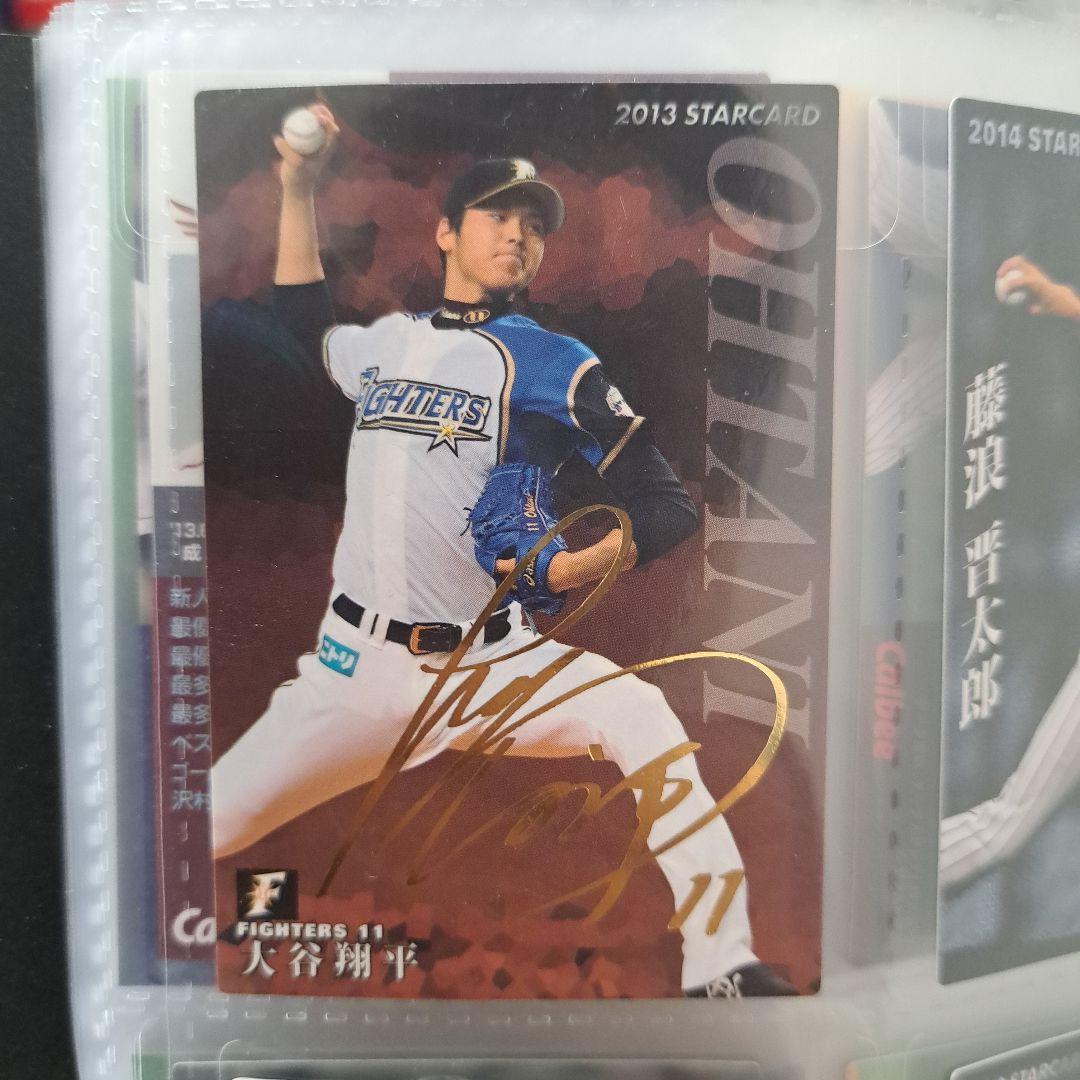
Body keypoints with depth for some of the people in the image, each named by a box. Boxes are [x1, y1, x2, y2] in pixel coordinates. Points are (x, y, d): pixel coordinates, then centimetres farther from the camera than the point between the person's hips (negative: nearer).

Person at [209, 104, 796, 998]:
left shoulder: (556, 365, -2)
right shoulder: (386, 340, 12)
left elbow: (671, 506, -7)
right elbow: (304, 316, 35)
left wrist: (586, 565, -26)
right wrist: (299, 187, 29)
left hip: (490, 663, -3)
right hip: (354, 668, 3)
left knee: (639, 714, -28)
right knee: (204, 830, 1)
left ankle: (722, 969, -15)